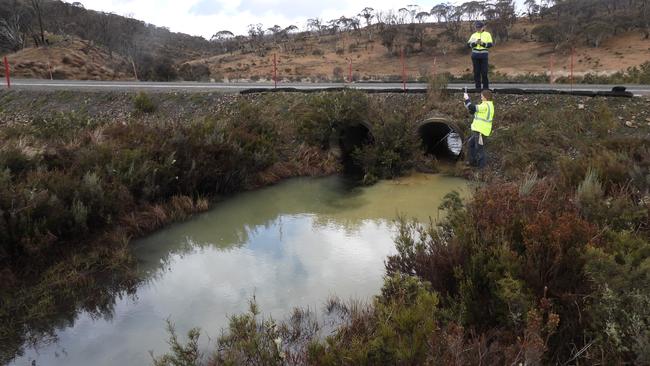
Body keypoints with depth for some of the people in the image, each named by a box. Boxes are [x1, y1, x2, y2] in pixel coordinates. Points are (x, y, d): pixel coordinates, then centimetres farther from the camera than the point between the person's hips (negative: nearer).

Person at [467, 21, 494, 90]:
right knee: (476, 72, 3)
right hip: (475, 55, 2)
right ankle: (478, 86, 10)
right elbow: (469, 44, 1)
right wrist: (475, 43, -16)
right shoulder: (474, 35, 11)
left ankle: (485, 86, 3)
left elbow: (490, 44, -3)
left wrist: (482, 43, -15)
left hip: (484, 55, -2)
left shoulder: (487, 34, 5)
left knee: (484, 72, -5)